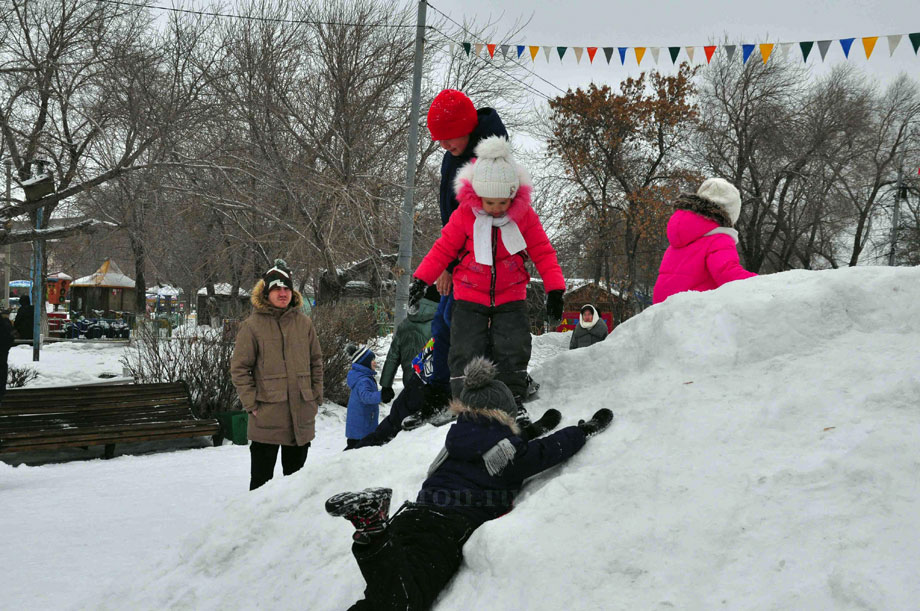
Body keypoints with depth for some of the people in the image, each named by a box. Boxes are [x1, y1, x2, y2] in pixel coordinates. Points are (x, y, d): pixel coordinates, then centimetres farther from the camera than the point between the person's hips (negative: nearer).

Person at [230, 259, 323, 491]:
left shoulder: (304, 323, 7)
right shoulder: (253, 325, -5)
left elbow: (316, 362, 14)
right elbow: (239, 368, -4)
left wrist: (316, 398, 7)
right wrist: (251, 404, -9)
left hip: (302, 417, 4)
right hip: (267, 417, -4)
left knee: (296, 475, 17)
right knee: (261, 476, 4)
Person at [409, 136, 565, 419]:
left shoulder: (524, 215, -7)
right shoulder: (464, 215, -10)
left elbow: (543, 252, -1)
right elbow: (444, 248, -1)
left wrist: (554, 288, -6)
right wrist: (422, 278, -5)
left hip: (510, 298, 0)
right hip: (470, 299, 0)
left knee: (513, 350, -6)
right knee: (466, 351, -6)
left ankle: (514, 402, 9)